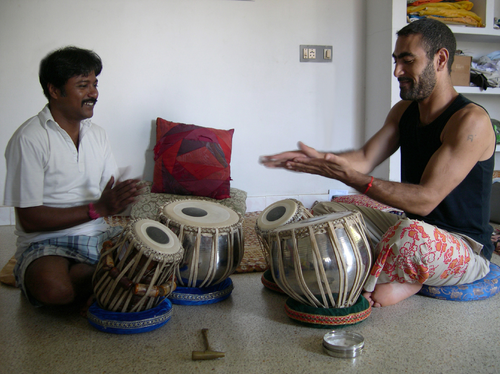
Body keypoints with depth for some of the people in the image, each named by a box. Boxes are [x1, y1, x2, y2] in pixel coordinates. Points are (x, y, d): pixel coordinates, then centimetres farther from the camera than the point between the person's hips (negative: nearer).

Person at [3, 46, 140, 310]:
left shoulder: (97, 134, 10)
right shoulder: (29, 139, -12)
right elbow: (30, 219, -15)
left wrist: (120, 198, -12)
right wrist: (97, 209, -20)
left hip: (98, 236, 5)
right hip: (46, 242, -4)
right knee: (52, 288, -36)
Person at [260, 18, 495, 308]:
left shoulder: (471, 121, -21)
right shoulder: (404, 111, 6)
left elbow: (426, 200, -28)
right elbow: (366, 158, -4)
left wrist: (351, 177, -35)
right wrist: (318, 158, -23)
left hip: (467, 250, -8)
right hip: (416, 230, 8)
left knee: (411, 232, -42)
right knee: (324, 212, 5)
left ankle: (365, 288, -9)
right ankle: (403, 280, -6)